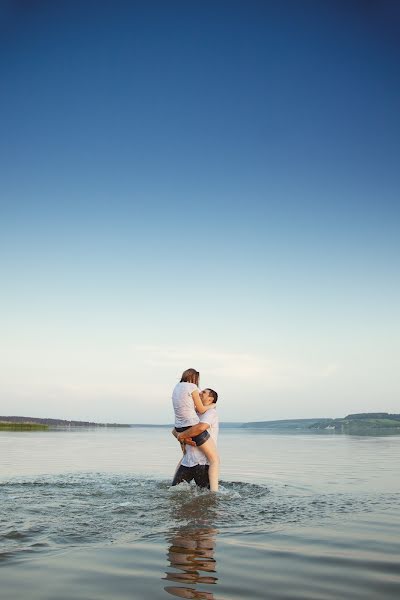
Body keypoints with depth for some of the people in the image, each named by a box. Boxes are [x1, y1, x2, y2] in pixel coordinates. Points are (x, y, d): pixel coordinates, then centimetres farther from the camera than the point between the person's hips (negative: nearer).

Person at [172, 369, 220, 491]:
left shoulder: (177, 387, 13)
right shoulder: (192, 387, -8)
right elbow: (201, 410, -2)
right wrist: (211, 405, 16)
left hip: (180, 429, 8)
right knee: (215, 459, -1)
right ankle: (214, 491, -12)